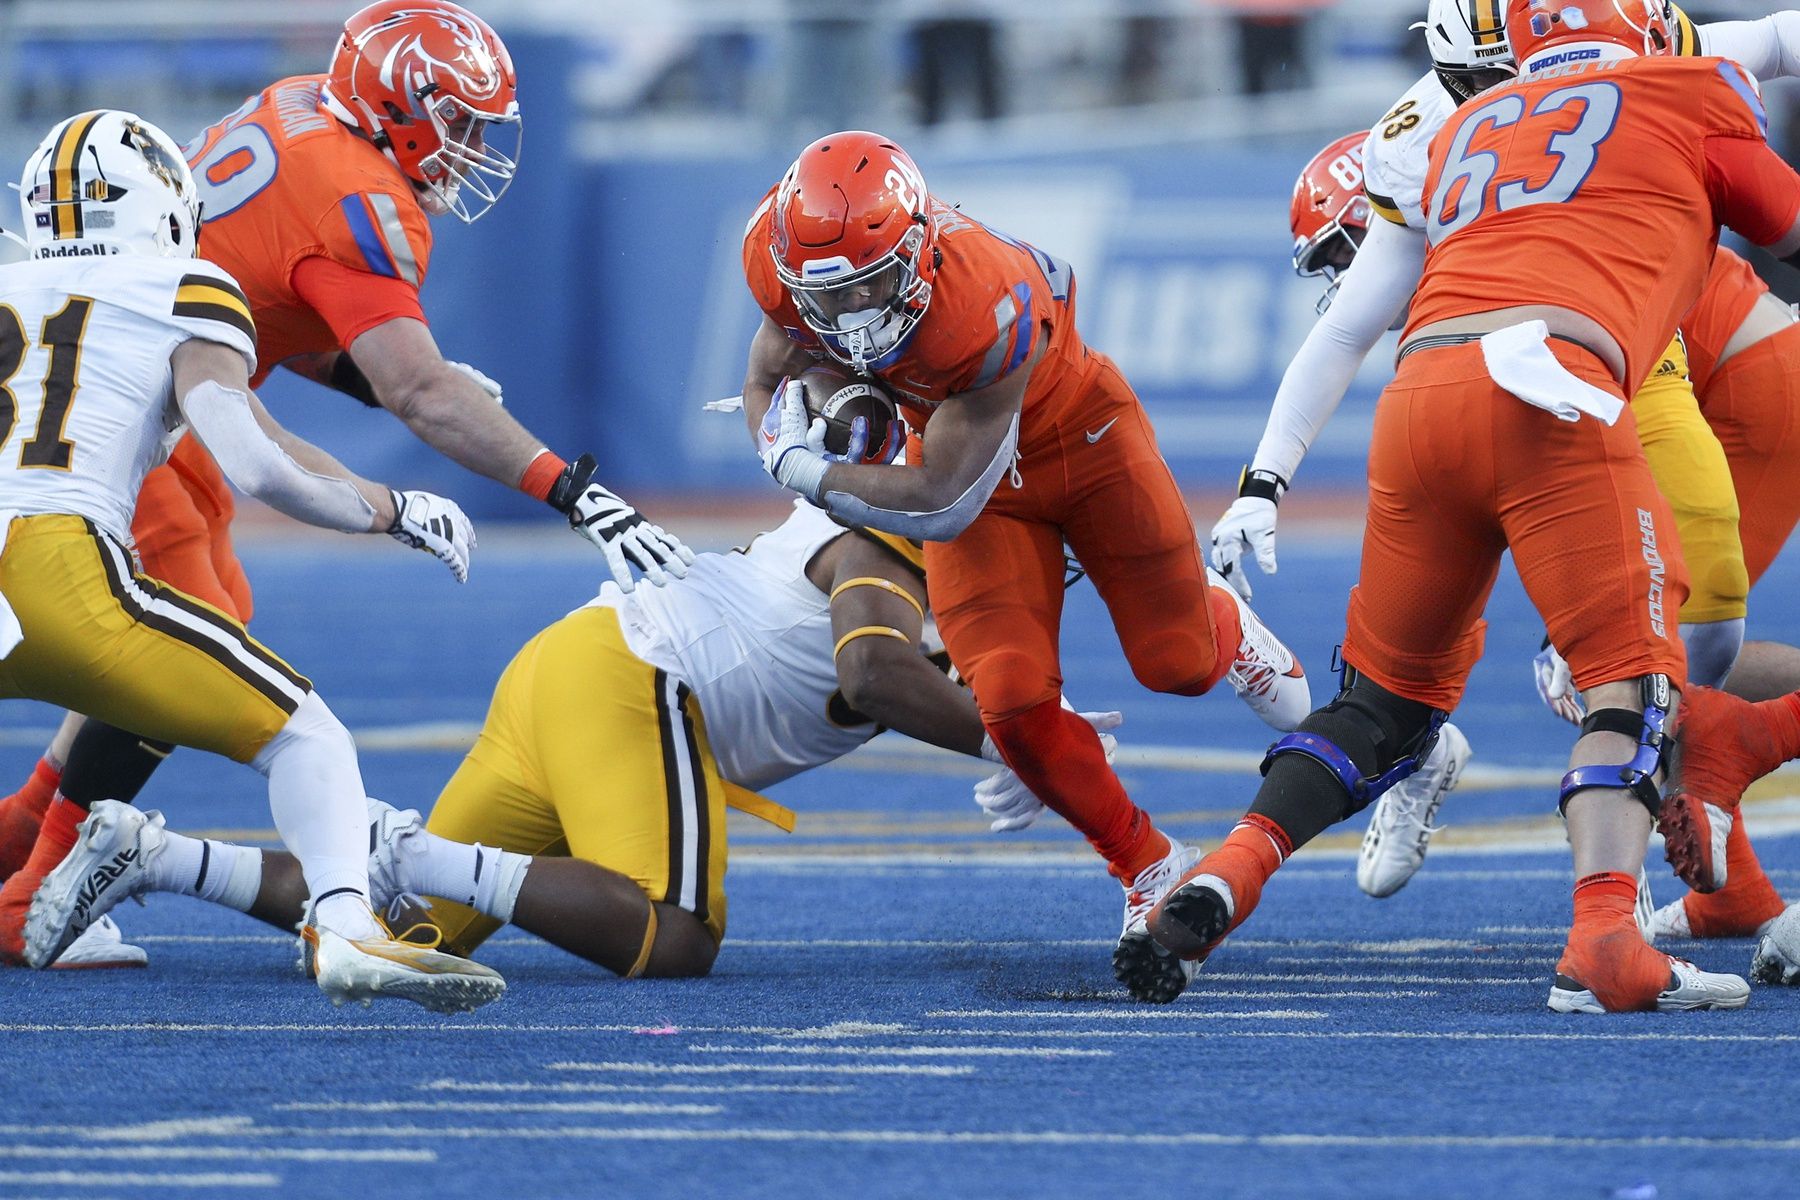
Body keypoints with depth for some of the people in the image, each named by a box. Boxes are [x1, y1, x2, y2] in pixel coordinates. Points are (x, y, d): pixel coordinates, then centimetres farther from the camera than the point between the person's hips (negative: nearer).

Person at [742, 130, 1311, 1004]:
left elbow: (941, 501, -34)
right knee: (1014, 701, -11)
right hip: (945, 442, 4)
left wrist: (802, 470, -25)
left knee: (1176, 663, 7)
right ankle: (1152, 874, 8)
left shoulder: (993, 315, -43)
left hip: (1080, 435, -4)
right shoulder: (784, 262, -27)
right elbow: (769, 384, -3)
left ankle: (1226, 629, 46)